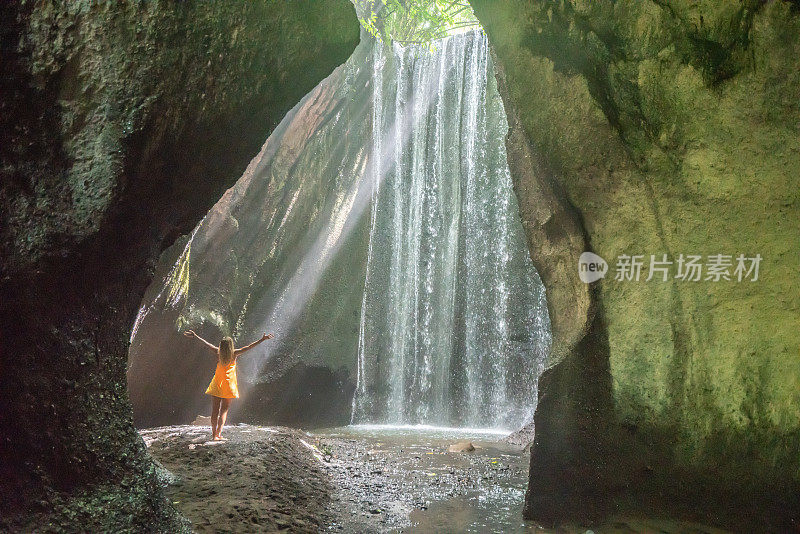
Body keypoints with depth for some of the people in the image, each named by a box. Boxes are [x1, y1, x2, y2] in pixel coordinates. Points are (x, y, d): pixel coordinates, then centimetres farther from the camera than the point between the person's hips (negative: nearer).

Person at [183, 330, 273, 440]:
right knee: (224, 410, 6)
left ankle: (214, 434, 8)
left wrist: (195, 336, 16)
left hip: (217, 385, 2)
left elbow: (206, 343, 6)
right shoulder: (234, 354, -9)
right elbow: (248, 347, -7)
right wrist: (262, 340, -4)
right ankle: (218, 434, -3)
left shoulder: (218, 352, -4)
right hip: (228, 386, -2)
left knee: (215, 410, 8)